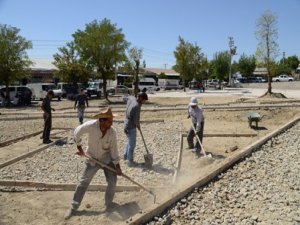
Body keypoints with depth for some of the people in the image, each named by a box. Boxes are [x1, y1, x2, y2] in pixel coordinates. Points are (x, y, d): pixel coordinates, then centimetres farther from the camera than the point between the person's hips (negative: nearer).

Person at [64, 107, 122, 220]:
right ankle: (73, 207, 20)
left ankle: (109, 203, 22)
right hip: (92, 159, -1)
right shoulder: (90, 125, -27)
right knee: (83, 182, 5)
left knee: (112, 182, -3)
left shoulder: (112, 132, -22)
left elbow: (114, 149, -12)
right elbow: (77, 133, -12)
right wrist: (79, 148, -4)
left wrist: (117, 166, -9)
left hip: (107, 159, 1)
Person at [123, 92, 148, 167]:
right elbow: (136, 121, -22)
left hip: (126, 125, 9)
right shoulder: (137, 106, -26)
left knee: (129, 142, 25)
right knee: (132, 145, 2)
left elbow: (128, 97, 27)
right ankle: (130, 161, 12)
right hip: (131, 128, -9)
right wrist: (138, 126, 1)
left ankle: (126, 156, 38)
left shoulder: (131, 99, -2)